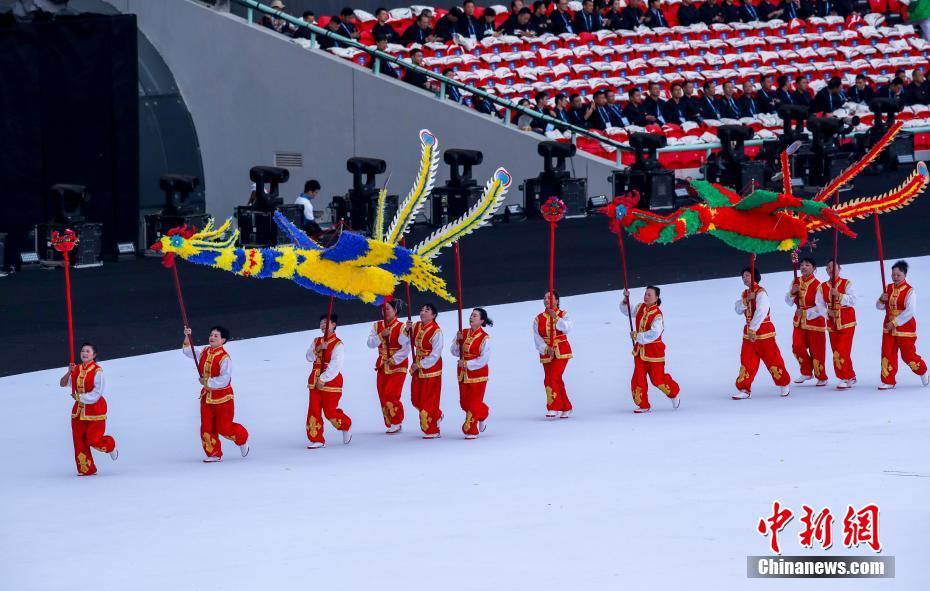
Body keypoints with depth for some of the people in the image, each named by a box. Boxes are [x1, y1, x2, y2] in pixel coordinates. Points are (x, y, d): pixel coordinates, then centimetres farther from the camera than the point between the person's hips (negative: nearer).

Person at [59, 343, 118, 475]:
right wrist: (69, 372, -16)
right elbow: (62, 384, 2)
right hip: (79, 410, 6)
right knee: (79, 440, 3)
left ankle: (110, 446, 28)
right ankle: (86, 469, 12)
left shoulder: (97, 371, -14)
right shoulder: (76, 370, 6)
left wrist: (78, 397, -11)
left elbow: (96, 394, -17)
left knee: (93, 439, -6)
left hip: (94, 409, -6)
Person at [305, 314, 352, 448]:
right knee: (313, 411, 0)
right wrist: (318, 349, -16)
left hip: (331, 382, -6)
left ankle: (346, 426, 28)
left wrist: (323, 379, -21)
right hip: (315, 381, 6)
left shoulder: (337, 344, -11)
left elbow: (335, 365, -18)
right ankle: (317, 440, 6)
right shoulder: (317, 341, 12)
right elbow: (309, 357, 2)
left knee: (330, 412, -1)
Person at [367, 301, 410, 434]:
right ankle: (390, 424, 18)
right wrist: (381, 335, -19)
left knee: (391, 395, -12)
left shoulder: (401, 328, -10)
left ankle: (396, 423, 5)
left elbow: (406, 348, -15)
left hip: (398, 365, -6)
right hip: (382, 366, 6)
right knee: (383, 396, 6)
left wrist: (394, 360, -21)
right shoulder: (377, 326, 6)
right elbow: (370, 343, -4)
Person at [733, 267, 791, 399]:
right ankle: (744, 389, 6)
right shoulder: (745, 294, 13)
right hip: (749, 331, 7)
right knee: (746, 360, 3)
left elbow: (761, 312, -24)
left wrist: (753, 329, -26)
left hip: (763, 331, -7)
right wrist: (746, 300, -15)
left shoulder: (760, 293, -14)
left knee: (771, 358, 0)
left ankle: (784, 384, 16)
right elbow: (738, 310, 2)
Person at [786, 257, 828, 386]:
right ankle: (806, 373, 17)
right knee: (797, 346, -3)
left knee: (816, 350, 0)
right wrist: (792, 292, -13)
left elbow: (820, 307, -18)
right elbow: (789, 302, 6)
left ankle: (821, 377, 16)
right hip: (800, 320, 5)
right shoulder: (796, 282, 3)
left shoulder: (817, 285, -16)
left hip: (815, 320, -5)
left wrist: (806, 312, -28)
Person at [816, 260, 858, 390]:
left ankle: (847, 378, -2)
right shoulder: (822, 287, 5)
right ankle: (849, 378, 18)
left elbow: (852, 300, -17)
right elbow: (820, 304, 1)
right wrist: (827, 312, -18)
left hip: (846, 322, -5)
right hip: (832, 323, 5)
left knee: (842, 351, -12)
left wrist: (838, 295, -29)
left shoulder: (846, 283, -5)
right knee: (836, 352, 7)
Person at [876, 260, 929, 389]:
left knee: (908, 355, 2)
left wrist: (895, 323, -23)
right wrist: (882, 300, -15)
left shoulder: (909, 291, -15)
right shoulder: (888, 288, 5)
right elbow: (880, 306, 9)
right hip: (889, 327, 6)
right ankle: (888, 382, 7)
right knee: (887, 354, 0)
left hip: (905, 328, -6)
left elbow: (910, 311, -22)